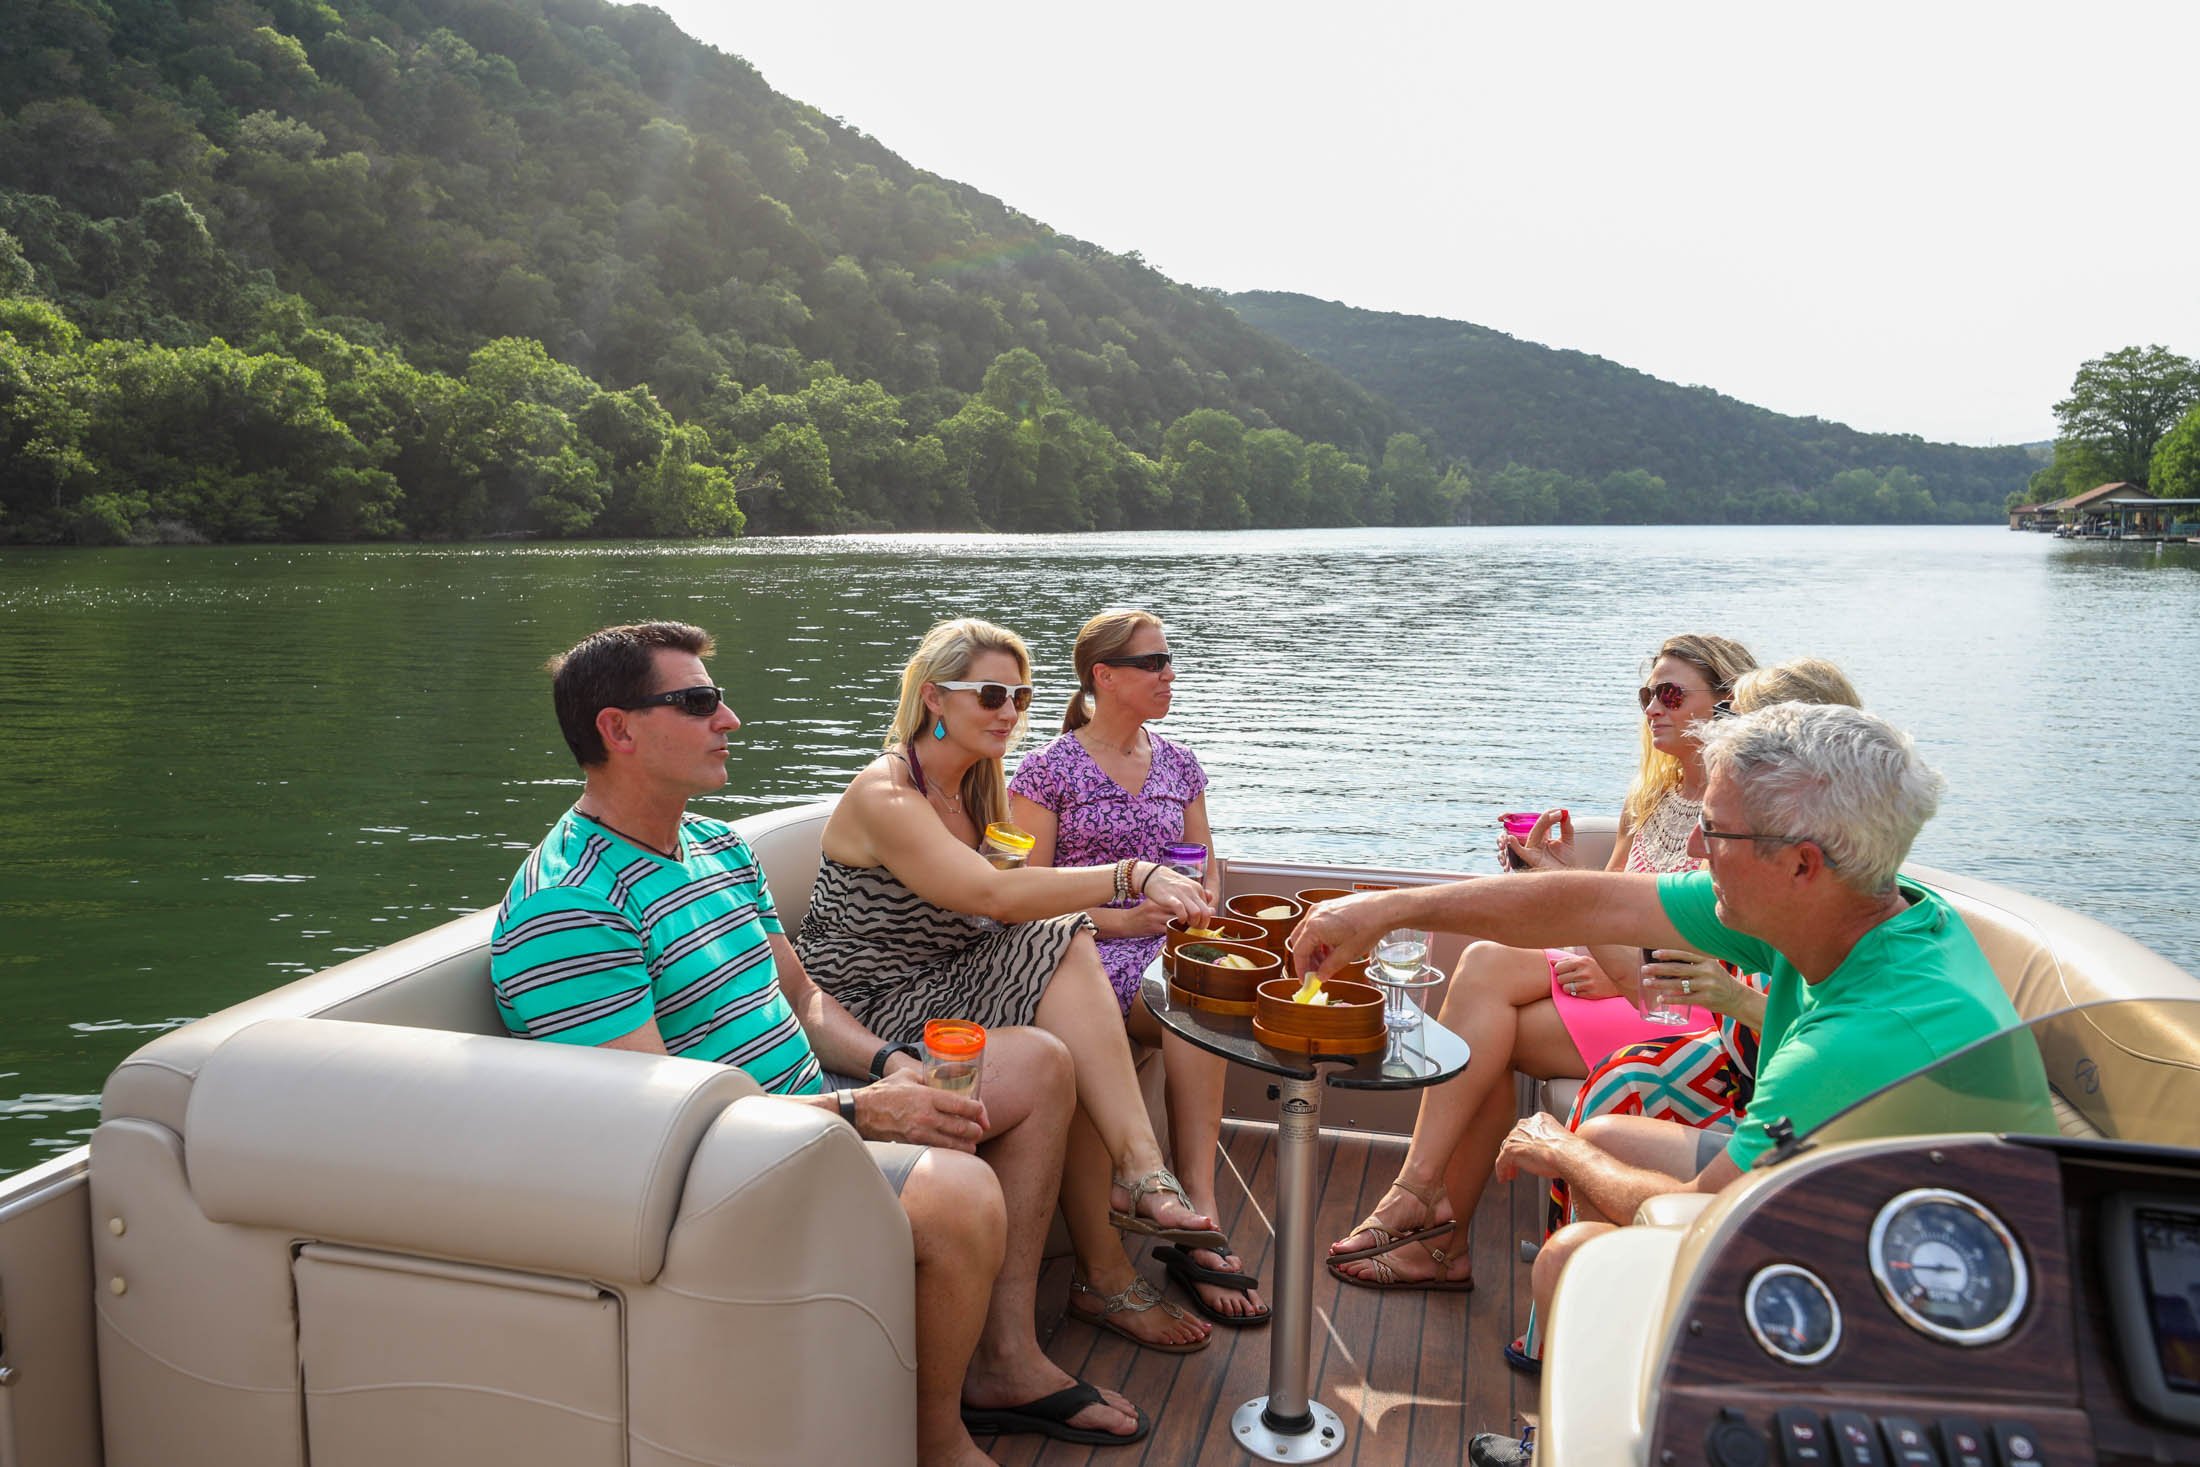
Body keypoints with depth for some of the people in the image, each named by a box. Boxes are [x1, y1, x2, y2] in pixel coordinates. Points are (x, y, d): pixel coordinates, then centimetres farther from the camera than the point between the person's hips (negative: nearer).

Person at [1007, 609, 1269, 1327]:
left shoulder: (1177, 763, 17)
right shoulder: (1049, 769, 1)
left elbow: (1208, 866, 22)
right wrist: (1122, 920, -15)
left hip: (1169, 944, 4)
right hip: (1085, 951, -4)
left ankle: (1192, 1224, -34)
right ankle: (1199, 1220, -29)